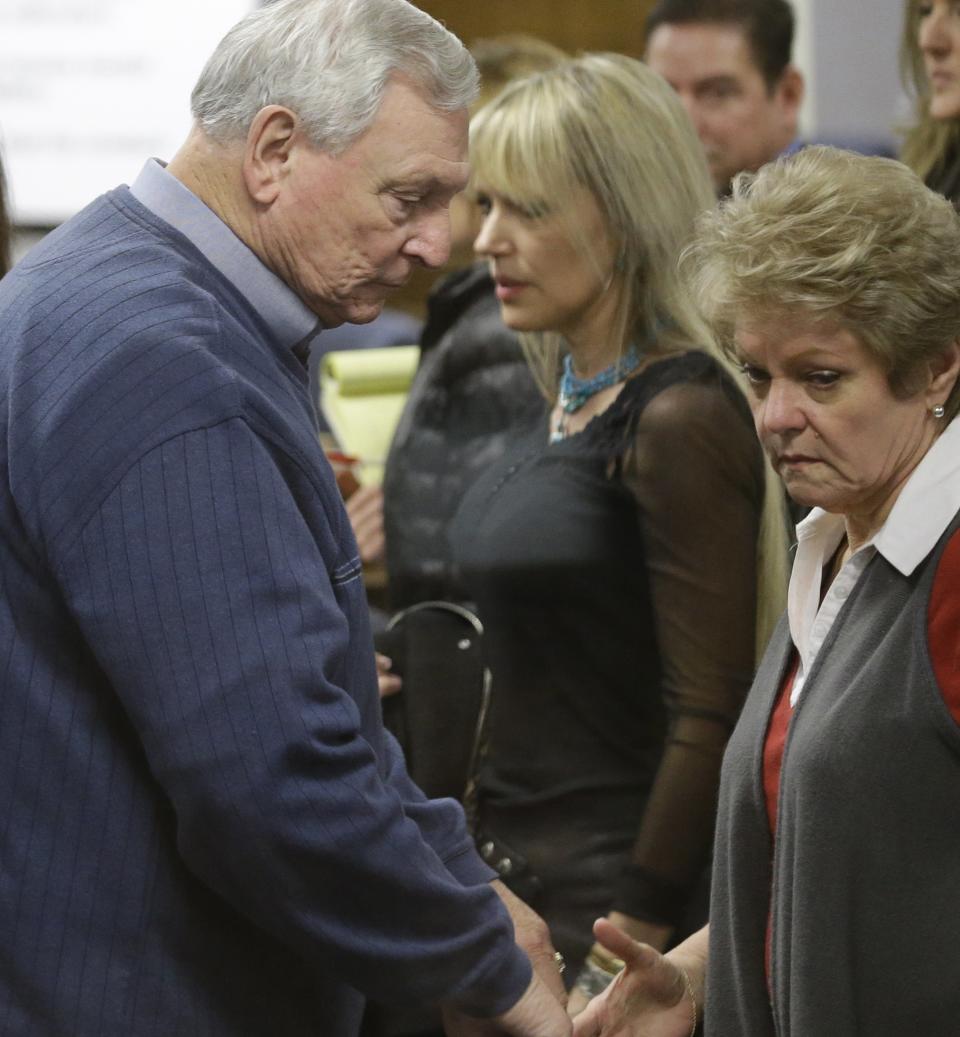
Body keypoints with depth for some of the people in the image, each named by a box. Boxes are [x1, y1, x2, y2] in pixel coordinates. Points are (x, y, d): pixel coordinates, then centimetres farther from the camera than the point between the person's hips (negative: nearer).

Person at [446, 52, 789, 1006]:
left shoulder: (682, 418, -16)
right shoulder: (570, 401, 11)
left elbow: (710, 716, -18)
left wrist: (638, 938, -18)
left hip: (614, 892, -8)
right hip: (522, 875, 8)